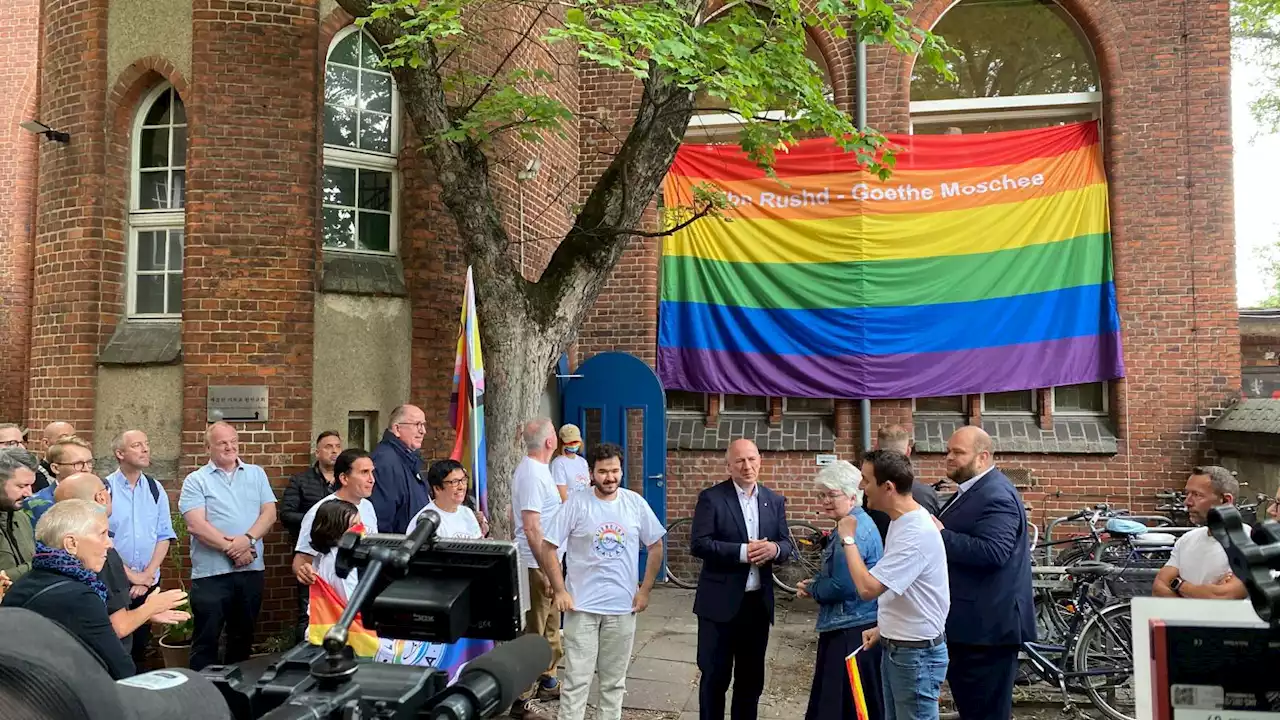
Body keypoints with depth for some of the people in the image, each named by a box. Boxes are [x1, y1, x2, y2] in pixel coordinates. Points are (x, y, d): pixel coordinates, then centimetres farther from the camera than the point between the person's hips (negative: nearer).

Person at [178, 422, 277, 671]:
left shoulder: (256, 474, 10)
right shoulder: (196, 481, 0)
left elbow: (269, 513, 1)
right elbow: (196, 525, -11)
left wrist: (247, 539, -16)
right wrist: (231, 548, -15)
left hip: (251, 569, 4)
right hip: (211, 572, -3)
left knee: (243, 636, 15)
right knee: (206, 639, 3)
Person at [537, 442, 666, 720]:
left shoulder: (635, 503, 0)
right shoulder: (576, 504, -8)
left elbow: (655, 545, 8)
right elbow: (548, 548, -6)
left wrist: (645, 590, 3)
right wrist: (560, 591, -10)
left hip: (622, 607, 3)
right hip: (582, 606, -2)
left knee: (614, 679, 14)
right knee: (577, 679, 2)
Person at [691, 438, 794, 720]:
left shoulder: (774, 501, 8)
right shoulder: (711, 497, -7)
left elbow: (786, 545, 7)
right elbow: (698, 544, -15)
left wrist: (774, 549, -17)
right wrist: (742, 551, -23)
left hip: (759, 602, 4)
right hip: (721, 602, -4)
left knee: (752, 678, 15)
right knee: (715, 677, 6)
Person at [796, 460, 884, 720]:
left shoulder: (854, 529, -20)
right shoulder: (853, 524, 13)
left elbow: (843, 586, -24)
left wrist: (810, 589, -7)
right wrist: (814, 583, 3)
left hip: (852, 632, -11)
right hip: (847, 627, 11)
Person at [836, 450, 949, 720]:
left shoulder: (917, 533, -26)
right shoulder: (901, 521, 5)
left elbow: (868, 588, -31)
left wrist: (848, 539, -20)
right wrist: (885, 628, 14)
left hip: (916, 654, -9)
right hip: (894, 648, 9)